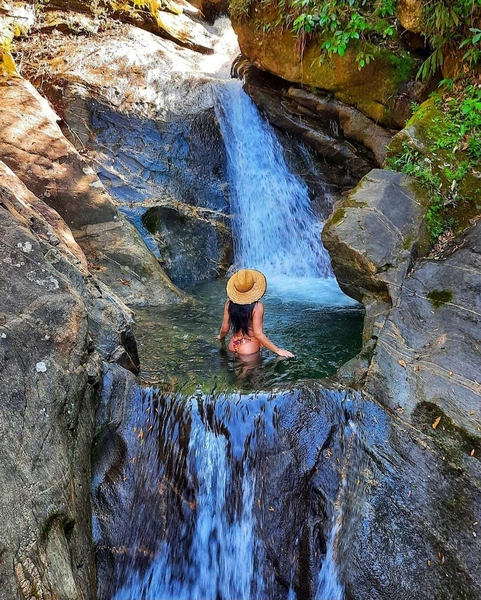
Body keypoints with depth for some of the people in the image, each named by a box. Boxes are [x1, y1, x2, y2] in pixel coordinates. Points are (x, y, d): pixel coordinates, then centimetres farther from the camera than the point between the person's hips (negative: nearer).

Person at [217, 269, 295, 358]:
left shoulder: (229, 304, -6)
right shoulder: (257, 306, -20)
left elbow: (224, 329, 4)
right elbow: (258, 334, -21)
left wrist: (220, 337, 27)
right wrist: (278, 350, -14)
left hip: (233, 345, 6)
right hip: (249, 348, -6)